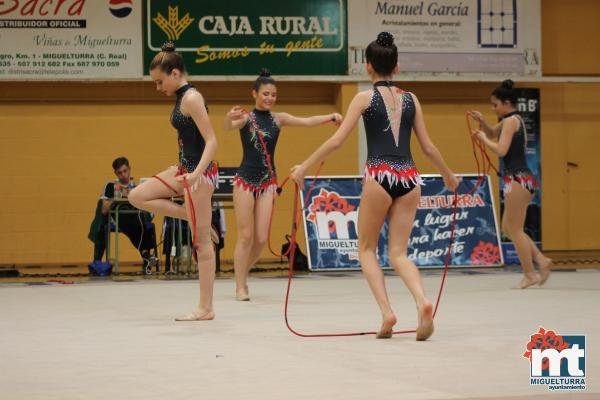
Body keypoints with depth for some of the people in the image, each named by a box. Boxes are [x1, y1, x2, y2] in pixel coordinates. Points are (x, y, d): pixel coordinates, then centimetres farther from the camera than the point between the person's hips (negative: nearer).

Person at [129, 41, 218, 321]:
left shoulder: (192, 98, -17)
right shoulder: (181, 98, 11)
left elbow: (211, 141, -22)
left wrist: (197, 173, -34)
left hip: (200, 172, -10)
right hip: (185, 170, 10)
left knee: (202, 242, -5)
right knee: (138, 196, 10)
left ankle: (206, 308, 0)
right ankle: (194, 218, 9)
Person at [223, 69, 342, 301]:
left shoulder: (279, 119, 6)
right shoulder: (246, 117, -5)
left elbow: (307, 122, -2)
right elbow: (228, 127, -25)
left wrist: (331, 117, -18)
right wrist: (230, 117, -49)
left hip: (268, 182, 3)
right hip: (245, 180, -3)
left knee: (261, 238, 1)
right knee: (245, 236, -3)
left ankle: (243, 273, 25)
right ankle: (240, 287, 5)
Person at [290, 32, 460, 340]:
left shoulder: (365, 98, 1)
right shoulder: (410, 99, 11)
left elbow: (336, 141, -4)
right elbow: (428, 147, 14)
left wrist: (303, 167, 5)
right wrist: (448, 176, 29)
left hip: (379, 176, -4)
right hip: (409, 178, 4)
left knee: (366, 249, 13)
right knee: (398, 253, 8)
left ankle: (386, 312, -4)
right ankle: (423, 302, -20)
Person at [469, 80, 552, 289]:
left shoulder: (510, 121, -12)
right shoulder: (514, 120, 17)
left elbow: (501, 150, -21)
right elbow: (493, 133, 31)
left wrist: (482, 138, -7)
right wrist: (482, 121, 12)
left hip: (517, 178, -10)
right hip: (522, 178, 10)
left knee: (515, 230, -2)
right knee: (508, 228, 14)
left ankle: (529, 275, 2)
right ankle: (541, 260, 7)